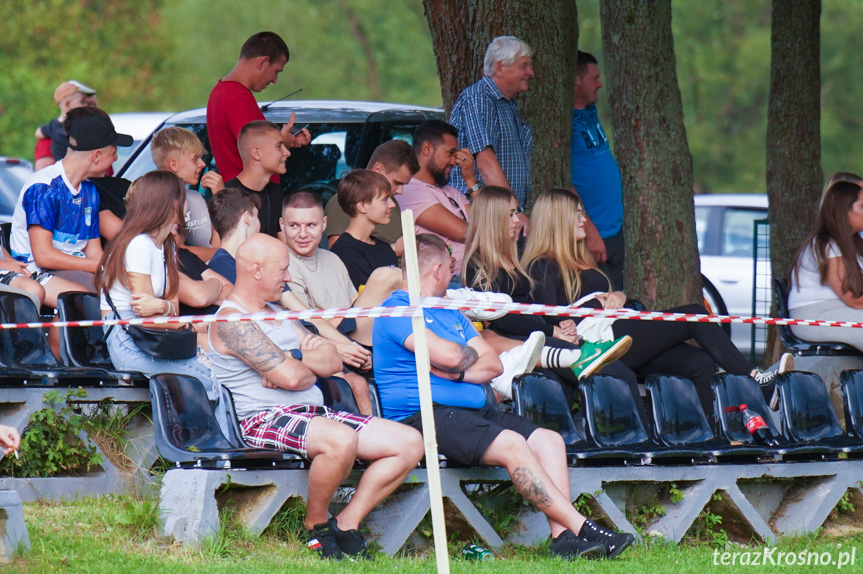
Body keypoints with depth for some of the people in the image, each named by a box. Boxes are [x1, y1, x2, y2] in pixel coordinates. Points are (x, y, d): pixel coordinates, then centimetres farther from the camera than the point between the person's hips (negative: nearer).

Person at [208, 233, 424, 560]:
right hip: (265, 419, -9)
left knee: (410, 443, -3)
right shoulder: (231, 321, -10)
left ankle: (347, 524, -1)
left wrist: (296, 359, -8)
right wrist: (313, 370, 3)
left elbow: (333, 361, 13)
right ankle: (316, 527, -15)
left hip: (312, 412, 9)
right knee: (341, 439, -39)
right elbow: (290, 377, -20)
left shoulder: (278, 313, 22)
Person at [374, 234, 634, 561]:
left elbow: (493, 364, 17)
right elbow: (448, 355, -17)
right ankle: (582, 528, -31)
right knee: (511, 443, -29)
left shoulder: (452, 314, 27)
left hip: (472, 411, 10)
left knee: (549, 440, -8)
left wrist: (456, 372, -3)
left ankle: (563, 537, -22)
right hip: (425, 415, -10)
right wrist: (471, 355, 6)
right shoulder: (395, 310, -3)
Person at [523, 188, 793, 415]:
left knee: (700, 362, -14)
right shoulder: (543, 267, 1)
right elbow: (550, 318, -12)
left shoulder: (579, 262, 30)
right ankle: (753, 379, -12)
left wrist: (618, 297, 8)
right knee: (695, 316, -14)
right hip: (600, 340, -9)